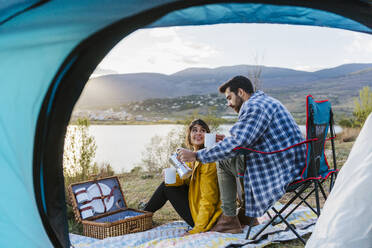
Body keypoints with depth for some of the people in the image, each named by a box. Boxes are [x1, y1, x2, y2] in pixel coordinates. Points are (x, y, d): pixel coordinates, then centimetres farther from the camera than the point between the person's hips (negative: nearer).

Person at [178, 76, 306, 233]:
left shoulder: (255, 106, -16)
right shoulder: (264, 101, 18)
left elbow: (236, 143, -23)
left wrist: (196, 156, -18)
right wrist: (225, 140, 20)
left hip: (283, 171, -10)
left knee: (224, 161, 0)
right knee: (229, 158, 23)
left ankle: (229, 220, 5)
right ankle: (247, 214, 27)